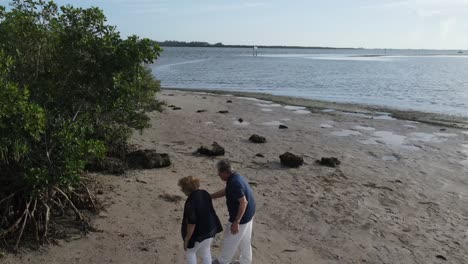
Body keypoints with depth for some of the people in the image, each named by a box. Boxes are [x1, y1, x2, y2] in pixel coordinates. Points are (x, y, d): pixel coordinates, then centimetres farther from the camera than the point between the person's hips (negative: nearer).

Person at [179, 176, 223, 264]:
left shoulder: (191, 202, -28)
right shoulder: (204, 193, -4)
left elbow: (191, 223, -25)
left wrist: (187, 239, -14)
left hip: (200, 233, -7)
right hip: (211, 228, 7)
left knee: (189, 252, 18)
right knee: (206, 253, 23)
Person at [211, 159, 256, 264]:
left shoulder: (234, 183, -29)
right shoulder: (236, 177, 2)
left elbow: (243, 202, -31)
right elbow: (224, 191, 17)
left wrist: (236, 222, -27)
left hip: (241, 217, -9)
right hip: (248, 214, 9)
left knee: (230, 241, 13)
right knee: (245, 240, 24)